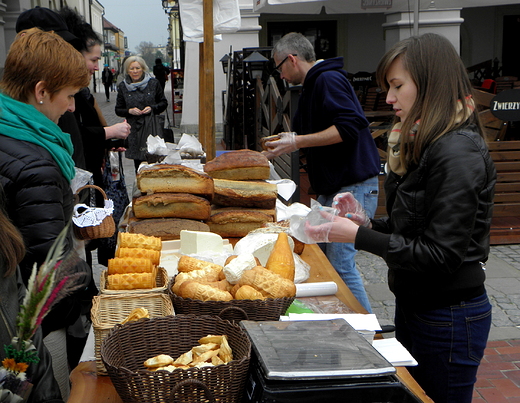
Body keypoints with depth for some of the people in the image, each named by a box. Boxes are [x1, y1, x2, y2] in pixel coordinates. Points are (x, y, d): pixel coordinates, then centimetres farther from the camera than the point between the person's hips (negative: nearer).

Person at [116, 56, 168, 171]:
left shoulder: (153, 83, 5)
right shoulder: (123, 87, 7)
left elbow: (164, 103, 12)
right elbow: (118, 110, 12)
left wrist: (152, 108, -7)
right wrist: (130, 111, -8)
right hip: (134, 130, 1)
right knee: (138, 163, -1)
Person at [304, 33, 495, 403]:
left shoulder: (459, 154, -22)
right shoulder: (425, 144, 8)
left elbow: (440, 255, -25)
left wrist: (358, 237, -23)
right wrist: (367, 223, -3)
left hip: (449, 317, -9)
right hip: (415, 304, 9)